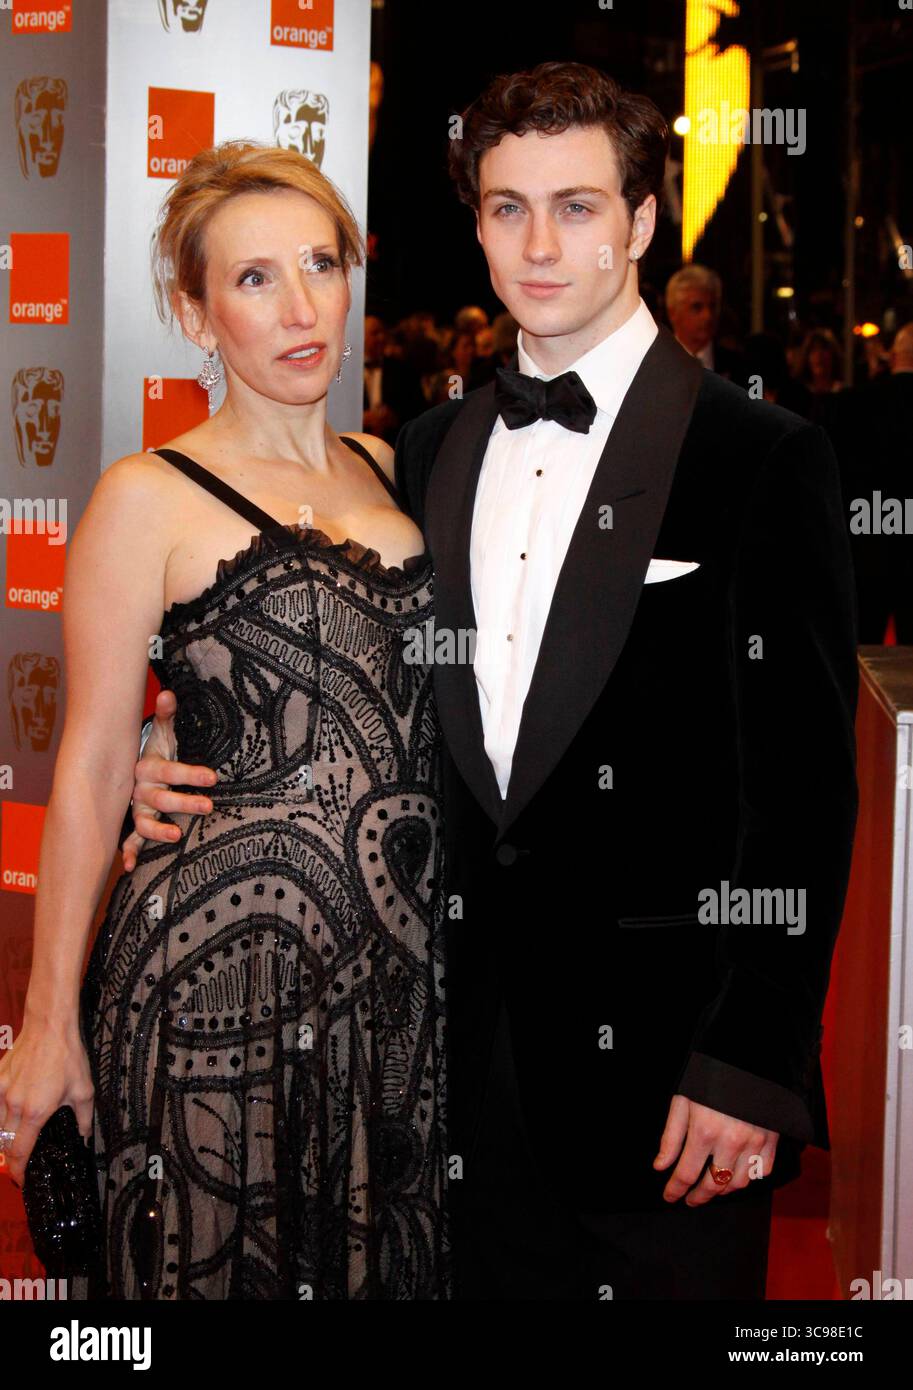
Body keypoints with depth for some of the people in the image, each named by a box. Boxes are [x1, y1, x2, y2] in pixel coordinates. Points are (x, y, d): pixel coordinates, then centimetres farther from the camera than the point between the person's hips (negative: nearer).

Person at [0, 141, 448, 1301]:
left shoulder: (390, 469, 10)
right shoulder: (147, 500, -6)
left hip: (400, 950, 5)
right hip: (219, 960, -5)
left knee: (383, 1254, 15)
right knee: (222, 1259, 7)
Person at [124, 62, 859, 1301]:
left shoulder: (762, 457, -8)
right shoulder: (430, 453, 10)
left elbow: (805, 788, -11)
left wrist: (750, 1066, -14)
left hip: (663, 1055, -5)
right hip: (481, 1049, 5)